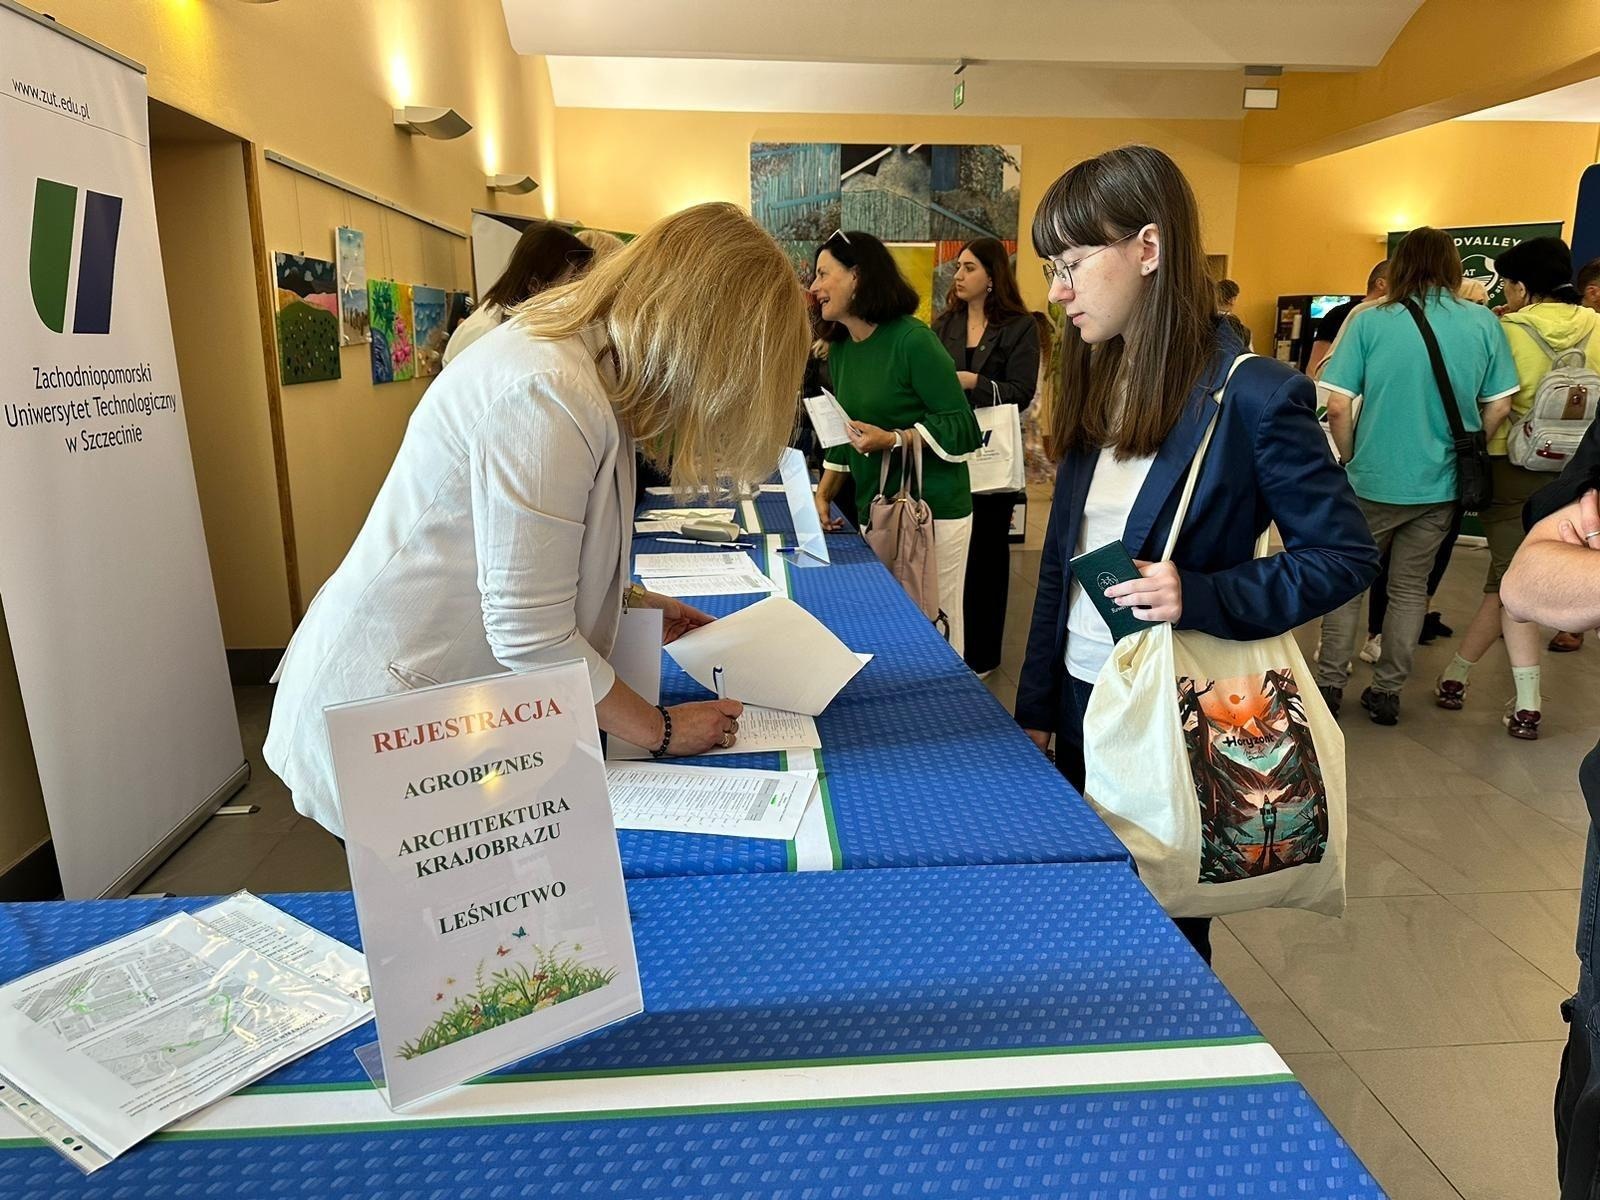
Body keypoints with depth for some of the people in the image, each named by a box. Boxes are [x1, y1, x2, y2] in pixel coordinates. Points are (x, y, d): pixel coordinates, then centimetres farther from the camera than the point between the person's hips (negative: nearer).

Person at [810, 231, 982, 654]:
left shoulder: (912, 340, -12)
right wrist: (823, 494, 7)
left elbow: (963, 427, -12)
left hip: (932, 511, -6)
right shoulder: (840, 349, 10)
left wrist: (894, 441, -24)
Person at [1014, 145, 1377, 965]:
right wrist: (1035, 707, 8)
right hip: (1082, 701, 6)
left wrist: (1202, 597, -25)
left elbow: (1347, 556, -10)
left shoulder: (1253, 395, -15)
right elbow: (1060, 565, 7)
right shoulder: (1098, 388, 4)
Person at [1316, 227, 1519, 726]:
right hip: (1441, 485, 3)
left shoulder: (1370, 321, -8)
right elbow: (1498, 408, 1)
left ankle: (1330, 684, 15)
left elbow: (1337, 406, -11)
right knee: (1410, 587, 14)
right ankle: (1387, 692, 21)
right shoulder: (1483, 323, -2)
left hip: (1374, 479, -2)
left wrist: (1351, 458, 4)